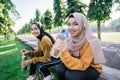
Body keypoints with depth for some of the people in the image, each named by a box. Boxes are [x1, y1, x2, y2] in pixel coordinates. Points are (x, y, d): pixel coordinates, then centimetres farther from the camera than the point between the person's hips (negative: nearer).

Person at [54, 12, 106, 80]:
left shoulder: (91, 42, -27)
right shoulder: (69, 40, -9)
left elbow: (82, 65, -30)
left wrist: (64, 52, -42)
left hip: (92, 69, -4)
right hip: (77, 64, 5)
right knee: (60, 70, -23)